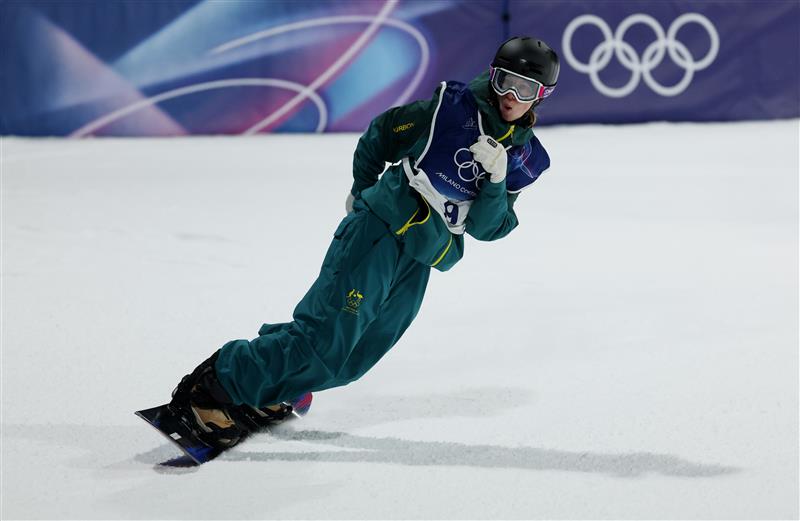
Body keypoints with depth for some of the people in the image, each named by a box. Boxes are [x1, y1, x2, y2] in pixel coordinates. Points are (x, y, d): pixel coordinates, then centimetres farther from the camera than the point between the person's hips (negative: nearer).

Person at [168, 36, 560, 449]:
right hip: (380, 230, -6)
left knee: (353, 358, 2)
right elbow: (383, 133, 8)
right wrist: (362, 191, 13)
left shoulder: (525, 160, 10)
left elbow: (487, 228, 5)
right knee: (328, 335, -16)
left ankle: (260, 391, 21)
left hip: (418, 263, 6)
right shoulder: (451, 108, -3)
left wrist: (497, 181, -11)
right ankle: (216, 382, -8)